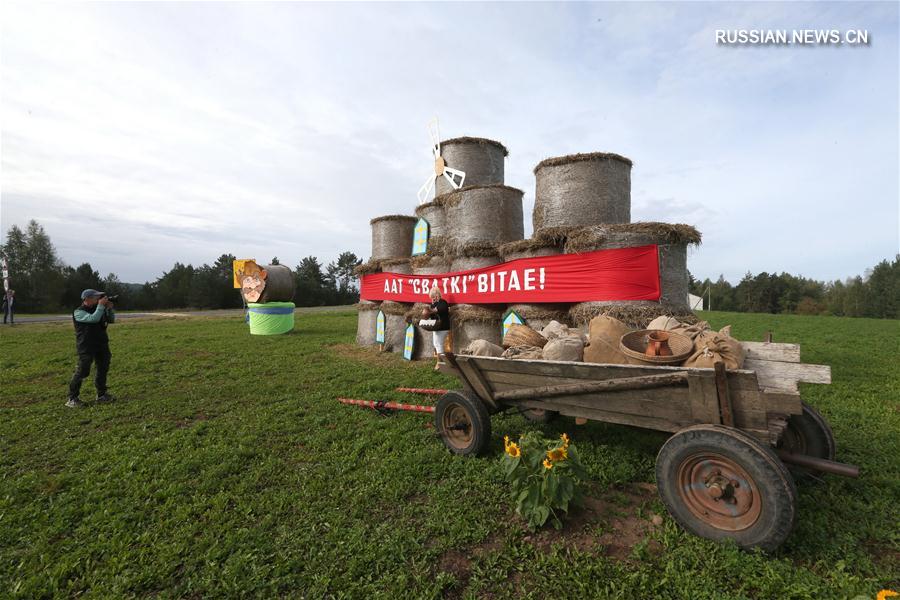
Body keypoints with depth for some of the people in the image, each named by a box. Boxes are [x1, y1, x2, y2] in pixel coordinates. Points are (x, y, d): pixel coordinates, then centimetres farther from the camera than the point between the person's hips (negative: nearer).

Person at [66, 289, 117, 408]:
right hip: (86, 347, -7)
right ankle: (72, 398, 4)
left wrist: (109, 308, -2)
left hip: (101, 345, 7)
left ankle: (101, 394, 23)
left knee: (103, 369, 12)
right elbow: (94, 318, -26)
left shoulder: (98, 309, 11)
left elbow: (111, 320, 14)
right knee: (82, 371, -7)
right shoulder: (79, 312, -9)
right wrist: (101, 306, -19)